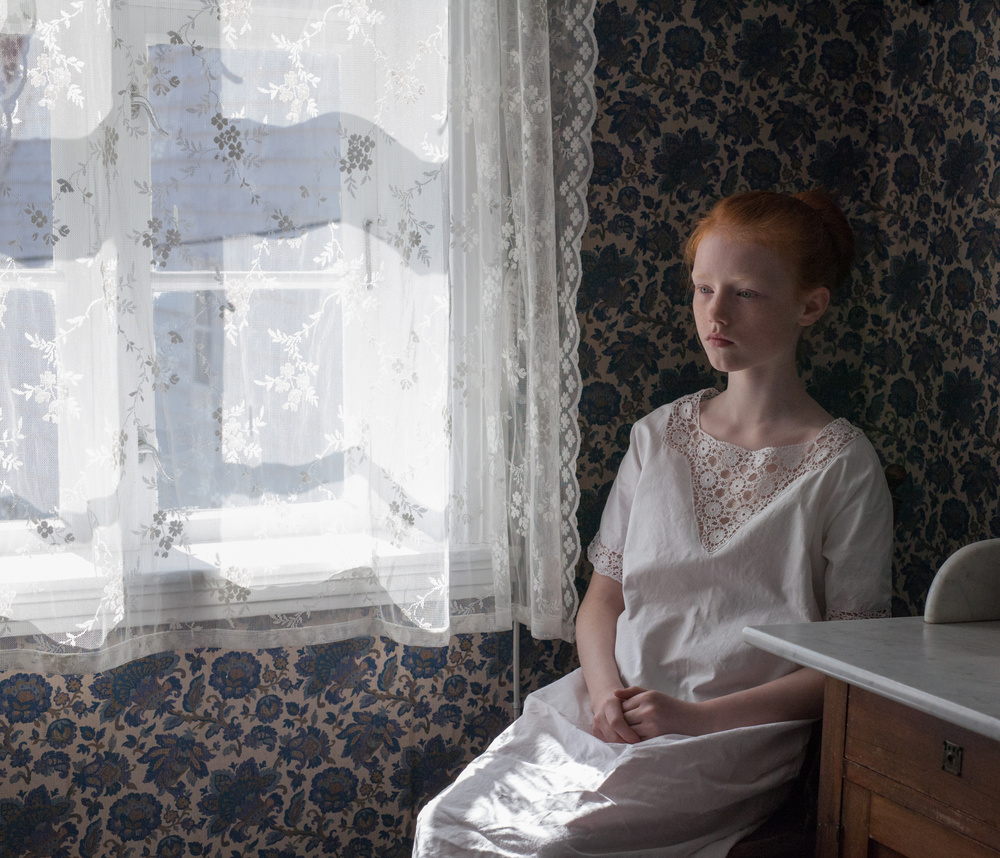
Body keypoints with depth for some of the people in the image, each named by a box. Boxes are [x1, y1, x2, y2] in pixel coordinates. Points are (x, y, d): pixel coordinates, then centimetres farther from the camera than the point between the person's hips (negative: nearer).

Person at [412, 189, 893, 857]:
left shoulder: (842, 464, -2)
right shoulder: (658, 436, 12)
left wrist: (698, 716, -13)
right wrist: (606, 690, -8)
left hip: (739, 735, -4)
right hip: (611, 711, 4)